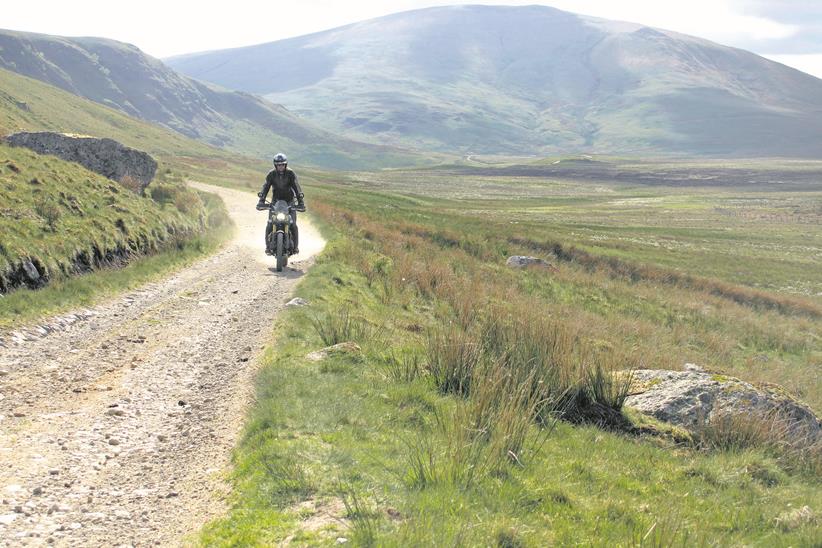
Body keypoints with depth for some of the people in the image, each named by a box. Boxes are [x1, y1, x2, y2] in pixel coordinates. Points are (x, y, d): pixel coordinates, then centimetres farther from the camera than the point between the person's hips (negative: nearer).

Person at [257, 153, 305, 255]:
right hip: (275, 201, 1)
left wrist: (301, 202, -29)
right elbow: (265, 187, -14)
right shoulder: (271, 174, -7)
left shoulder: (291, 174, -11)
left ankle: (295, 246, 2)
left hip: (290, 201, -1)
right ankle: (268, 246, 2)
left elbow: (296, 187, -18)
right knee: (270, 224, -10)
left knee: (293, 225, -11)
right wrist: (261, 201, -28)